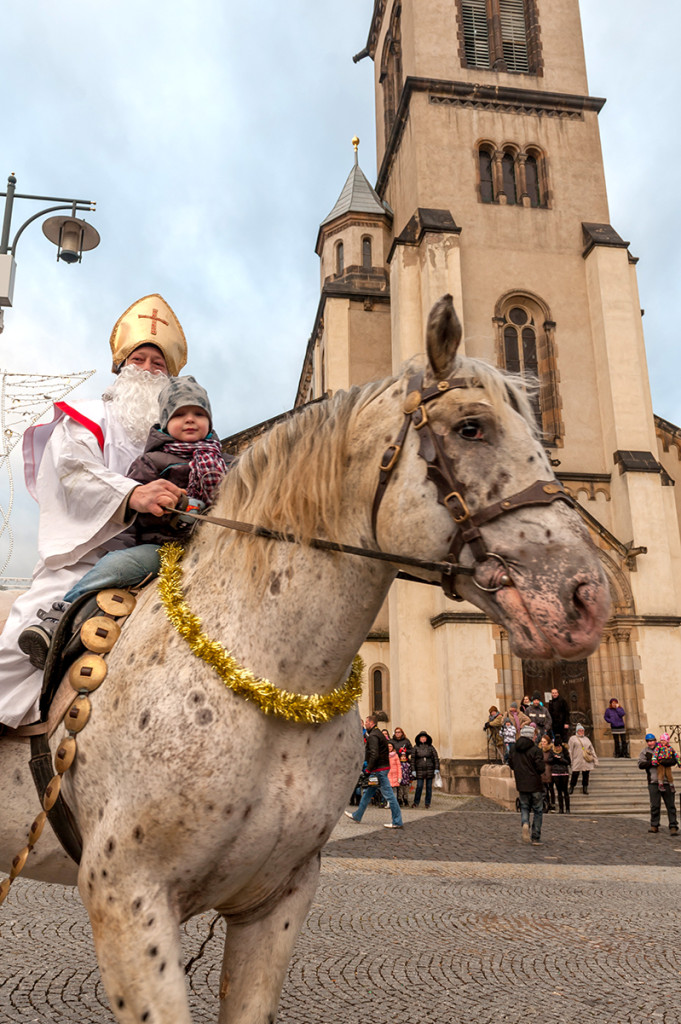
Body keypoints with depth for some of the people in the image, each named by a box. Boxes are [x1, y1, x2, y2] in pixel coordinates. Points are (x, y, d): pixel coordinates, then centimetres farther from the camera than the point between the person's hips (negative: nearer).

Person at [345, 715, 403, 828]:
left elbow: (374, 755, -24)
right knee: (367, 792, 18)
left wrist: (368, 769, -18)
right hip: (383, 767, 11)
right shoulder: (378, 734, 17)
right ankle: (357, 816, 28)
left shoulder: (373, 736, -15)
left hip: (379, 769, -11)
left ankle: (397, 822, -2)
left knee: (388, 794, -6)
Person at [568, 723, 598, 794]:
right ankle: (571, 787, 13)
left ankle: (585, 789, 17)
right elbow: (570, 750, 1)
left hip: (587, 762, 4)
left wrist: (595, 760, 13)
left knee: (586, 775, 5)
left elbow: (592, 750, 19)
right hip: (577, 761, -4)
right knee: (575, 775, -3)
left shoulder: (586, 739, 19)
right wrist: (570, 761, -6)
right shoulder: (573, 738, 6)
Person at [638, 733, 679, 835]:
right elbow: (641, 765, -7)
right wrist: (652, 762, -23)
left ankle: (673, 827, 5)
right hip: (653, 782, 0)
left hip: (666, 781, 0)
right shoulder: (644, 752, 5)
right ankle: (654, 826, 15)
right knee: (655, 805, 3)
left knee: (670, 805, 0)